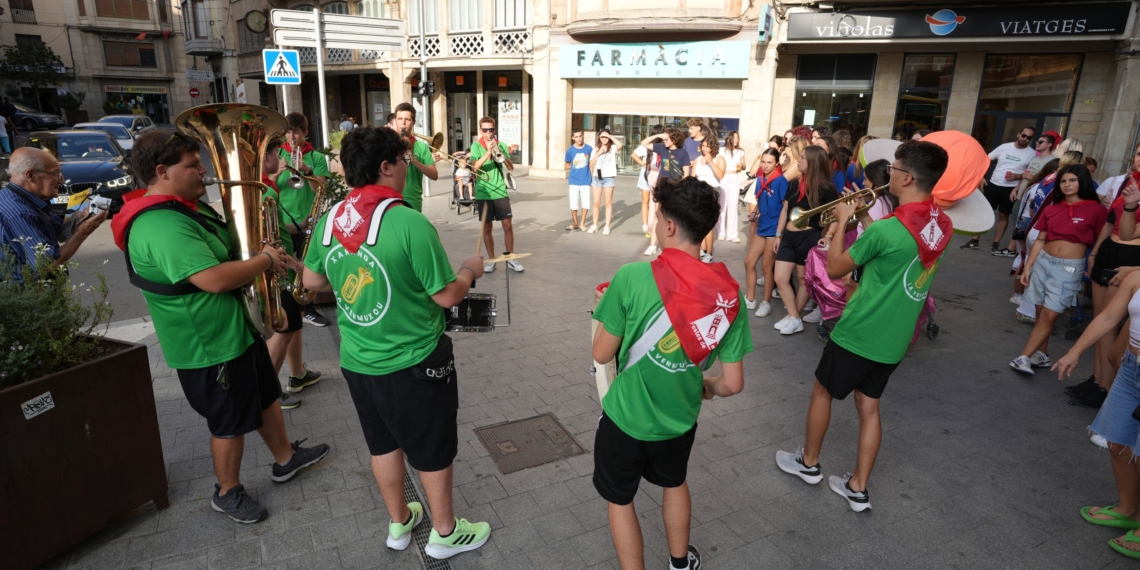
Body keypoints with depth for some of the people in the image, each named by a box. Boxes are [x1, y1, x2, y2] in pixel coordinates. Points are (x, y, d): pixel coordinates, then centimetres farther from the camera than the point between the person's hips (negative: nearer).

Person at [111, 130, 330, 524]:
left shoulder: (189, 207, 7)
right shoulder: (161, 227, -28)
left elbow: (230, 252, 19)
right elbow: (215, 279, -35)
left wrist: (261, 255, 2)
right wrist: (266, 260, -20)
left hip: (239, 327, 10)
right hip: (211, 344, -10)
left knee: (266, 396, 22)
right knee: (231, 421, 8)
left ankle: (285, 459, 41)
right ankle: (228, 493, 30)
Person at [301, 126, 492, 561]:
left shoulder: (329, 220, -4)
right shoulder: (409, 223, -24)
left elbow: (312, 281, 10)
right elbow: (448, 296, -19)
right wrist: (471, 269, 0)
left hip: (356, 361, 6)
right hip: (413, 362, -6)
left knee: (383, 444, 24)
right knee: (433, 449, 15)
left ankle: (399, 522, 44)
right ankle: (445, 533, 34)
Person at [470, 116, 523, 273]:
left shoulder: (501, 145, 6)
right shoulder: (476, 146, 0)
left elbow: (511, 167, -1)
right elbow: (475, 167, -15)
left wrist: (500, 153, -17)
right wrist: (488, 152, -24)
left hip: (500, 191, 1)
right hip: (483, 193, -1)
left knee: (508, 225, -1)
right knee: (487, 227, 6)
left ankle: (510, 258, 13)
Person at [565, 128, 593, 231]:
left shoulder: (589, 149, -4)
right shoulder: (570, 150, -4)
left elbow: (591, 163, 7)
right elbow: (567, 166, 7)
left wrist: (592, 177, 4)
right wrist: (575, 167, -6)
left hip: (585, 180, 0)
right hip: (574, 181, 0)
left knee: (585, 203, 4)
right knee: (573, 204, 4)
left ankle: (582, 223, 21)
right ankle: (575, 223, 22)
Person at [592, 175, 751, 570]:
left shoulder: (633, 278, -27)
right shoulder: (729, 292, -14)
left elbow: (602, 354, -16)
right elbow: (733, 385, -10)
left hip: (627, 417, -4)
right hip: (680, 418, 5)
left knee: (619, 498, 22)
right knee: (674, 482, 33)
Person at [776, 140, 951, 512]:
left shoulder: (888, 229, -25)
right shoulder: (942, 225, -1)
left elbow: (834, 269, -13)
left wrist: (843, 221, -3)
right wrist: (864, 219, 9)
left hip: (858, 333, -7)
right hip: (894, 339, 7)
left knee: (822, 392, 15)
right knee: (869, 407, 17)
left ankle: (808, 463, 33)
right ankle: (857, 488, 25)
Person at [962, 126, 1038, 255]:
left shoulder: (1032, 154, -3)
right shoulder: (1005, 147, 2)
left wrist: (1017, 176, -18)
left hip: (1010, 189, -1)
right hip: (993, 185, 2)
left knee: (1003, 216, 6)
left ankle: (995, 244, 14)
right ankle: (975, 241, 10)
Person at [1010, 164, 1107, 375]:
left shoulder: (1095, 209, -4)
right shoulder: (1051, 209, 6)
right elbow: (1040, 240, 10)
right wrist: (1028, 266, 7)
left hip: (1070, 268, -4)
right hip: (1043, 262, 4)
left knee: (1049, 316, -7)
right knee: (1040, 313, 7)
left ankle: (1023, 357, -7)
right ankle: (1040, 355, 17)